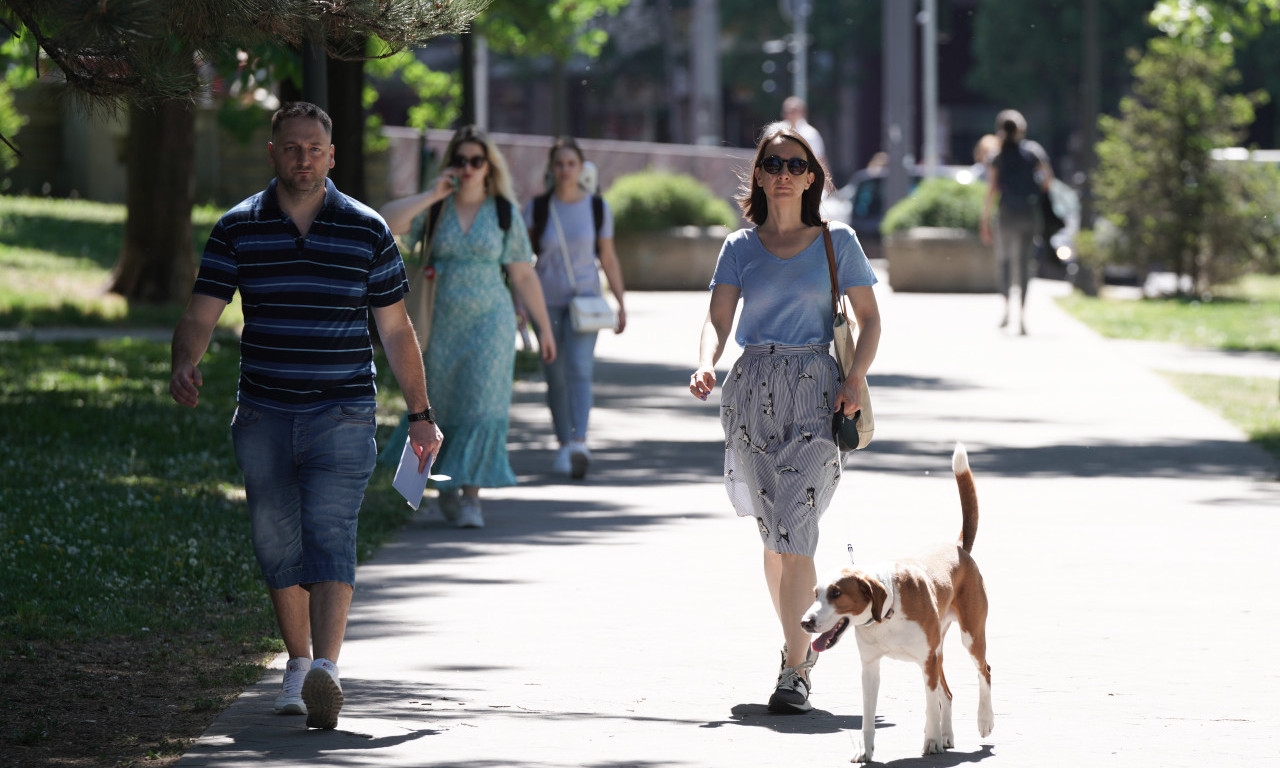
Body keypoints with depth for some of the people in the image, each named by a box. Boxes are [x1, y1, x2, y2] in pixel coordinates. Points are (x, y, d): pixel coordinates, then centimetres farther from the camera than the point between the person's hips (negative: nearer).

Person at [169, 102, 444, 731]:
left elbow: (396, 329, 9)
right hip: (263, 415, 2)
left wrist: (421, 414, 10)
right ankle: (298, 664, 26)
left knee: (329, 538, -16)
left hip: (342, 414, -2)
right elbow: (201, 313, 0)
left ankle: (326, 670, -27)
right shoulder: (237, 230, 4)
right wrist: (185, 365, -22)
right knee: (277, 545, 9)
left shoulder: (367, 231, 3)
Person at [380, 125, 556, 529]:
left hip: (489, 323, -1)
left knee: (482, 407, -12)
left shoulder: (504, 213, 3)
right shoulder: (432, 208, 2)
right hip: (442, 325, 1)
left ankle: (471, 495, -11)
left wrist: (544, 328, 8)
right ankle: (446, 485, 29)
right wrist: (432, 195, -15)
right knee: (442, 409, 8)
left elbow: (524, 275, 7)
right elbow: (387, 221, -16)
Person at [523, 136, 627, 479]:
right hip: (547, 301, 1)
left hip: (584, 299, -1)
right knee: (556, 375, 5)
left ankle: (579, 444, -32)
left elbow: (608, 258, 7)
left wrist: (621, 303, 5)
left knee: (579, 369, -18)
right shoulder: (537, 208, -1)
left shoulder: (598, 208, 0)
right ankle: (564, 444, 21)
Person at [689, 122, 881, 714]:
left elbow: (869, 317, 7)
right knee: (773, 533, 8)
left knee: (795, 530, -14)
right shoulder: (740, 248, 9)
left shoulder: (837, 242, 5)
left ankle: (794, 670, -15)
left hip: (815, 394, -3)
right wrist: (705, 366, -21)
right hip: (753, 390, 3)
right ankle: (801, 638, 29)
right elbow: (719, 319, 0)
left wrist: (856, 378, -8)